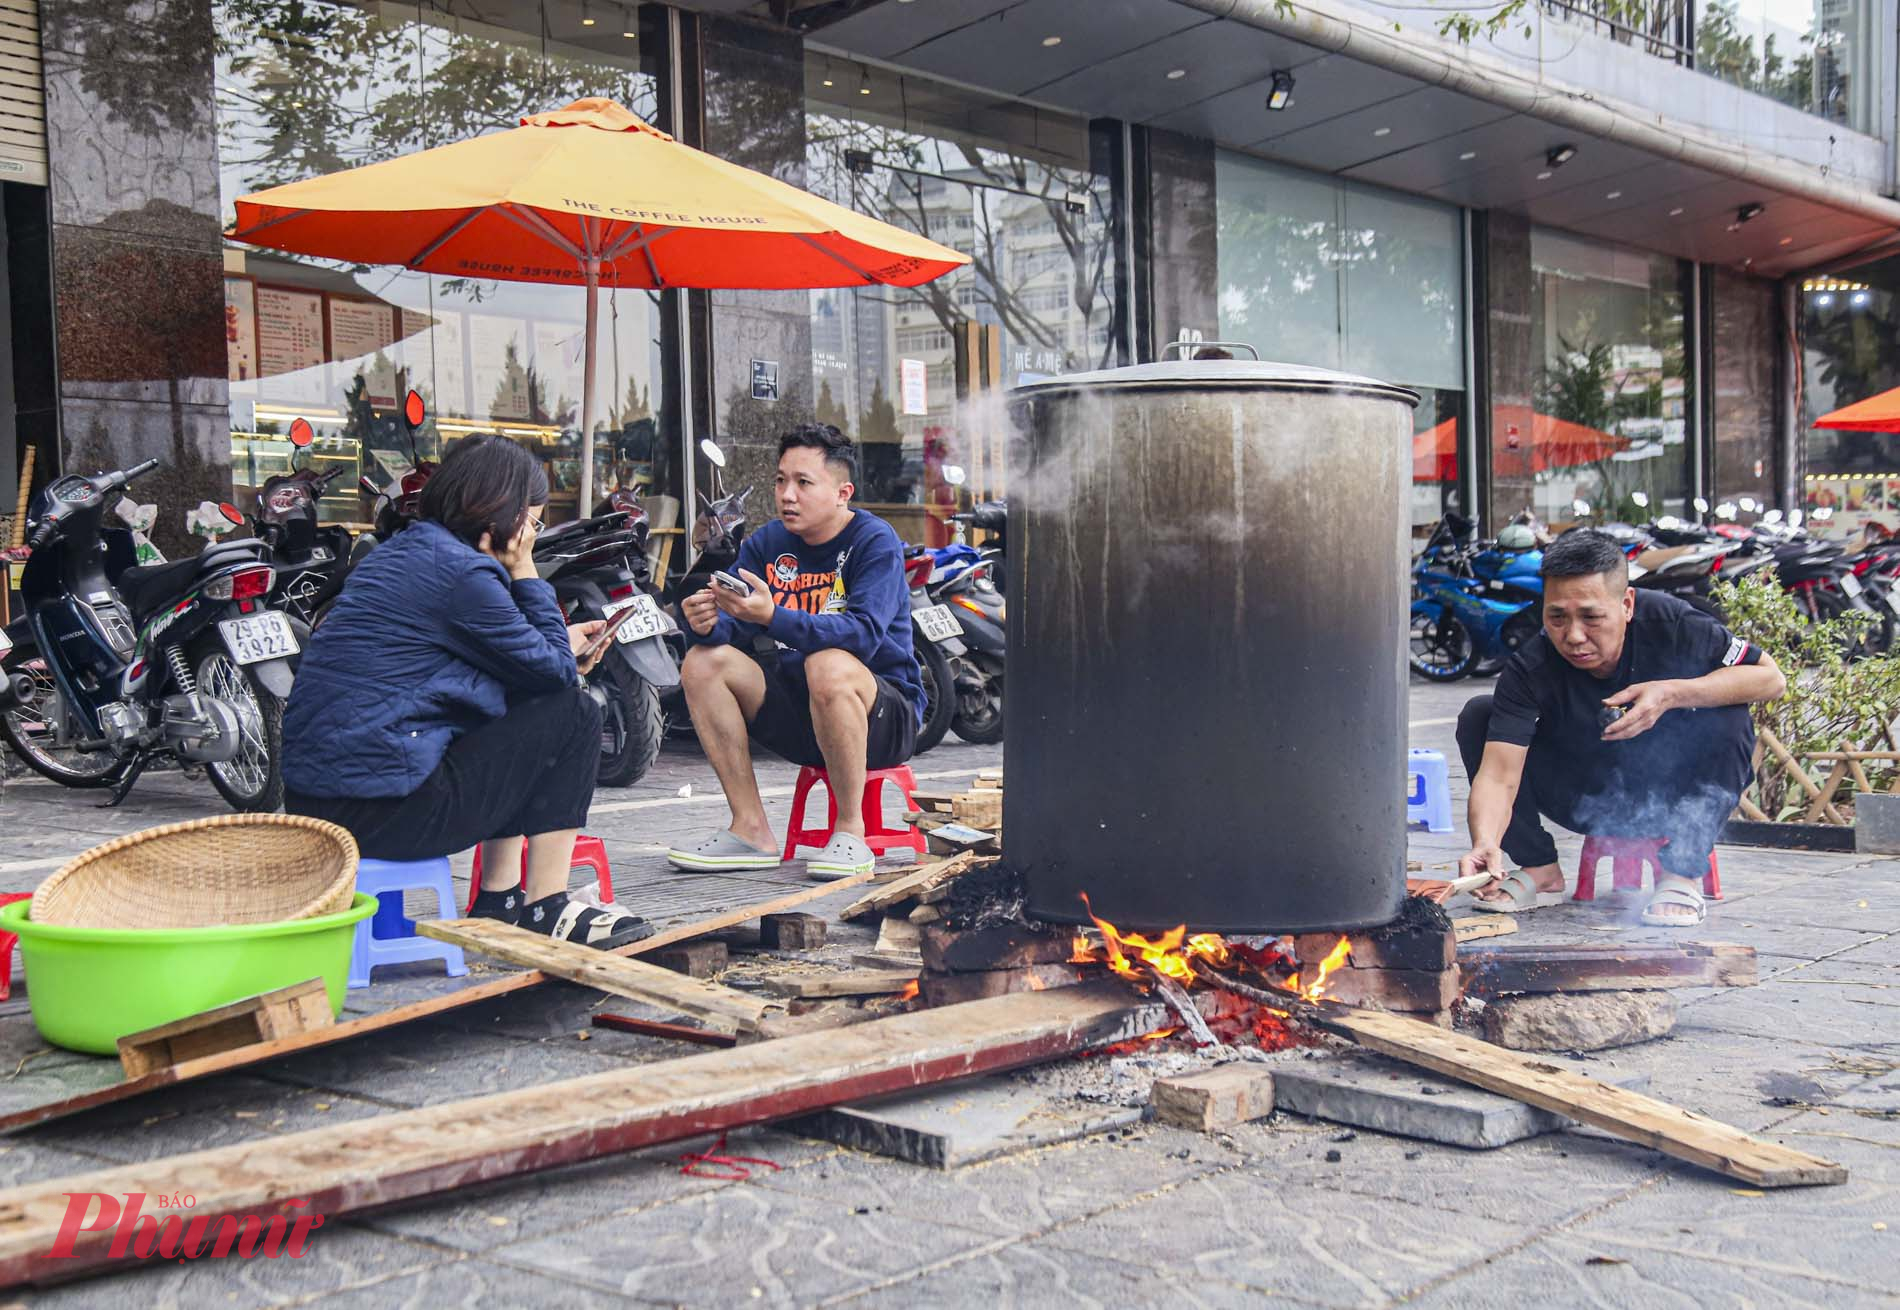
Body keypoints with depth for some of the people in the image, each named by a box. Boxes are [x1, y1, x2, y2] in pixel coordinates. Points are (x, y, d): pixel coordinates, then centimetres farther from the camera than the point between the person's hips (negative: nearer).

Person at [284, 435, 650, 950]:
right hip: (382, 809, -10)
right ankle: (546, 912, 5)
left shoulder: (400, 550, 16)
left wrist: (558, 645, 21)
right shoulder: (463, 571, -13)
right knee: (574, 712, 0)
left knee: (517, 707, 27)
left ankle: (498, 903, 22)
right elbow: (555, 670, -4)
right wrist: (524, 571, 2)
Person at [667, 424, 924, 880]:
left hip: (885, 713, -6)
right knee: (704, 662, -13)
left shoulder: (875, 542, -12)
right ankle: (751, 830, -12)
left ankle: (851, 830, -21)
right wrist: (708, 623, -29)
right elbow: (734, 631, -4)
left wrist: (773, 616, -40)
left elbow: (864, 633, -28)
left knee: (829, 667, -36)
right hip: (795, 711, 6)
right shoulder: (765, 543, 5)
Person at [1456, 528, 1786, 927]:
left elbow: (1770, 678, -19)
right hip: (1586, 800, 1)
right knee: (1479, 717, -18)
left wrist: (1671, 694, -35)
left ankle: (1681, 873, -20)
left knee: (1726, 719, -30)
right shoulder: (1530, 669, -25)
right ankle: (1538, 869, -7)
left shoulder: (1667, 623, -25)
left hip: (1668, 796, -1)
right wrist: (1485, 844, -54)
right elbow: (1498, 775, -33)